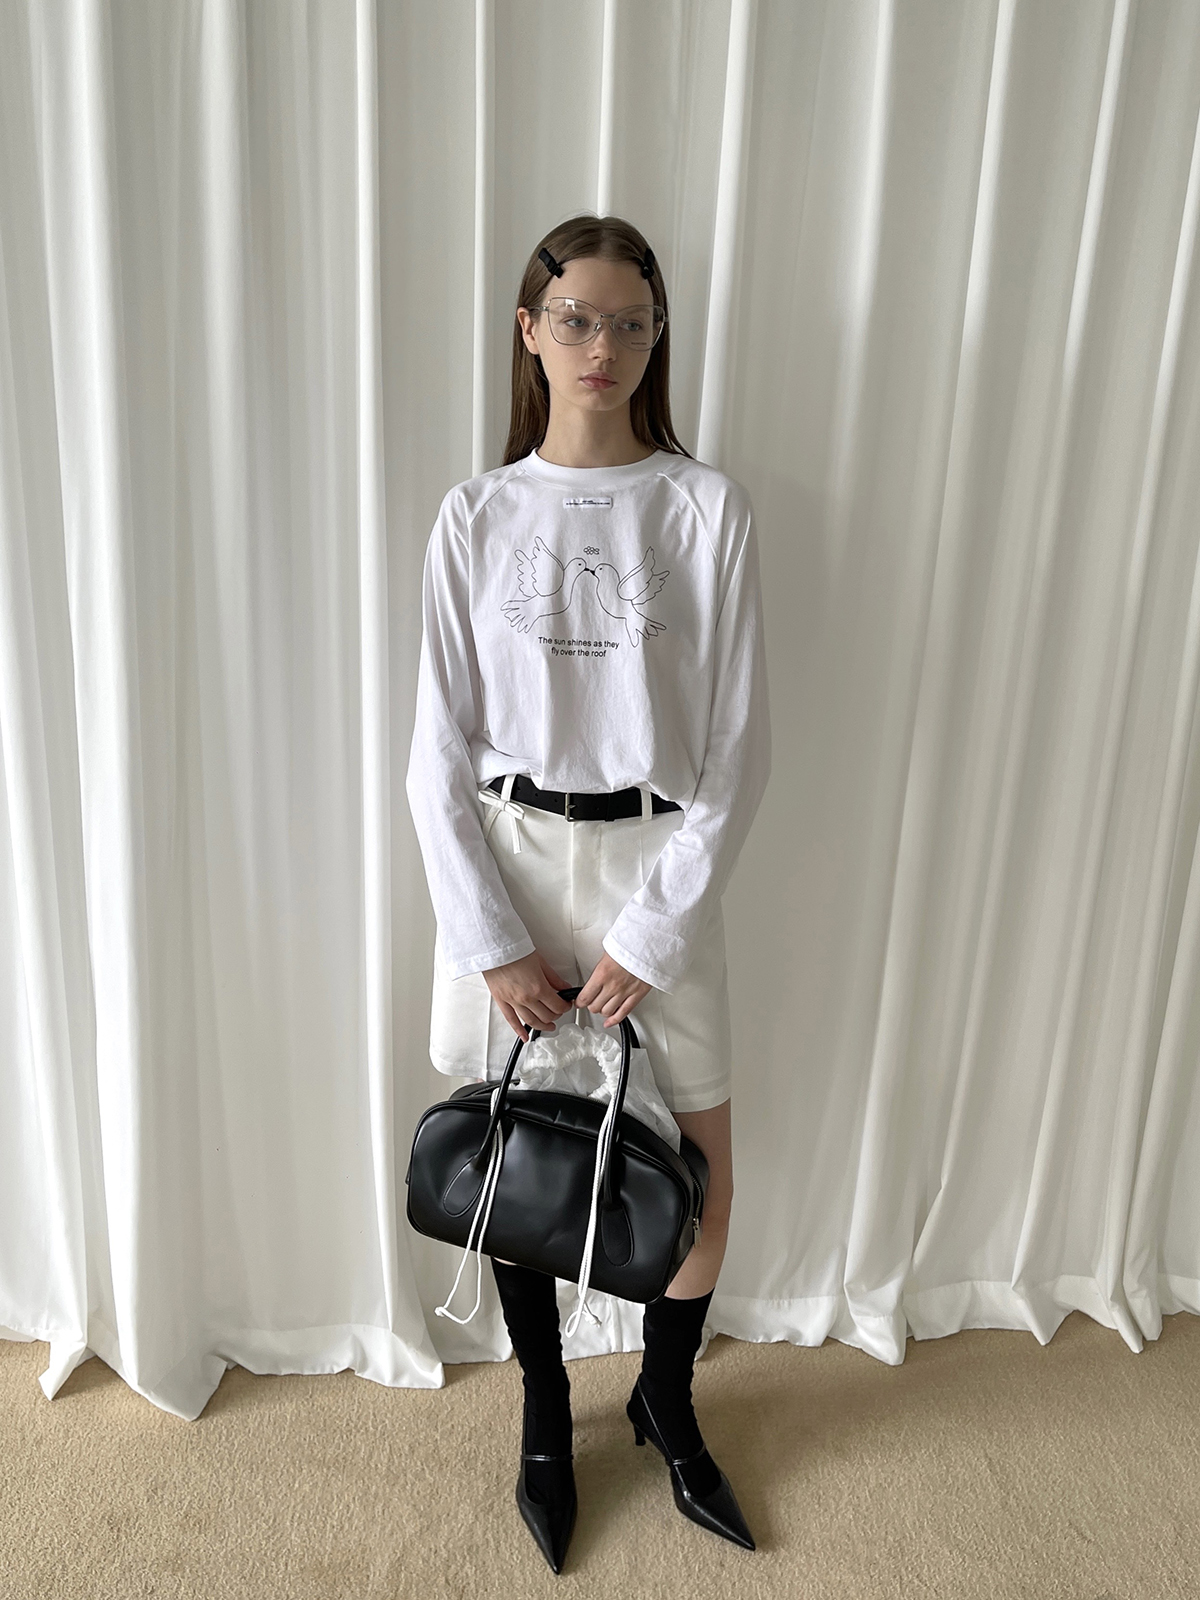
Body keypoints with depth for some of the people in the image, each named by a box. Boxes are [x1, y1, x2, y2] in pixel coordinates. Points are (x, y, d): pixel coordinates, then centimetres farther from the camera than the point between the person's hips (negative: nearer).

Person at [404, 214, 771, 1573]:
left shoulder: (708, 508, -2)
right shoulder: (476, 516, 1)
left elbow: (737, 746, -5)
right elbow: (439, 753, -1)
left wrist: (650, 936, -9)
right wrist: (493, 940, -8)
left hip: (656, 864, 0)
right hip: (503, 862, 1)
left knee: (699, 1169, 6)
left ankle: (665, 1399, 38)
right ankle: (546, 1412, 39)